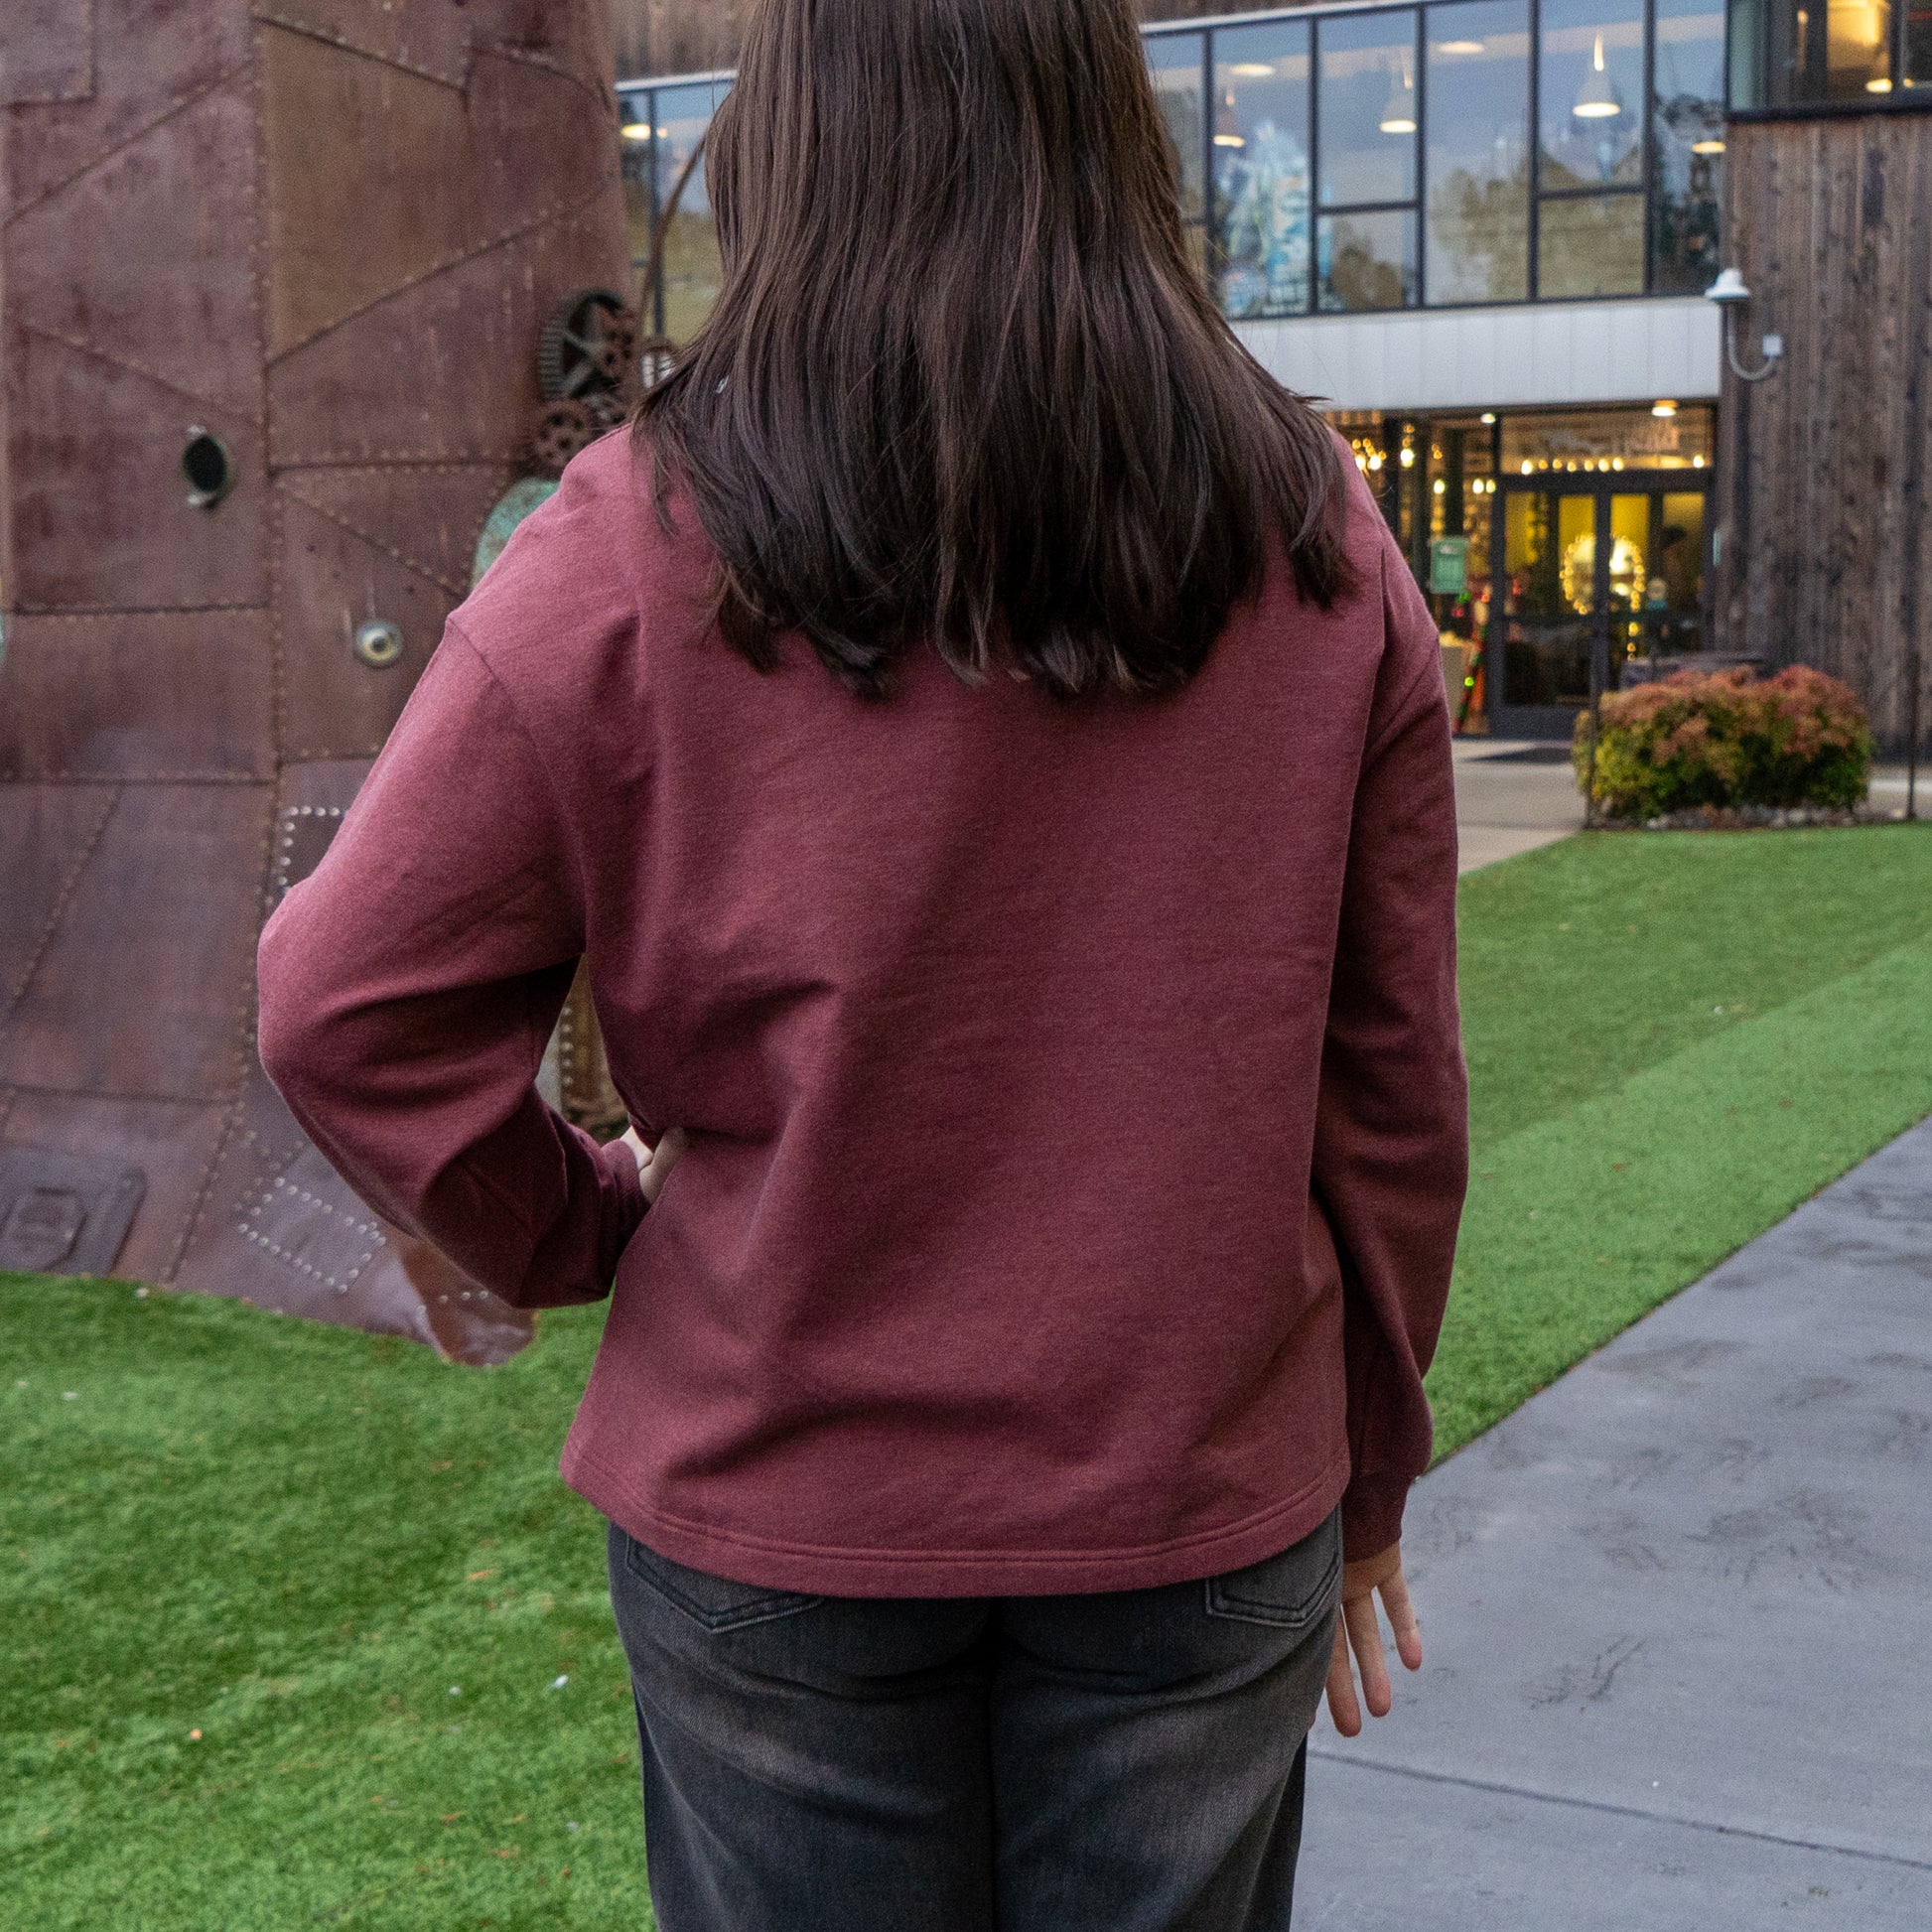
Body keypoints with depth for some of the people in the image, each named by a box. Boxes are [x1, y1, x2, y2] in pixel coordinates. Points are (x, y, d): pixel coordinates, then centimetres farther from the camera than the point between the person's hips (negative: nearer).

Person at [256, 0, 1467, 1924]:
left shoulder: (639, 553, -12)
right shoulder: (1318, 557, -5)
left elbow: (351, 1010, -10)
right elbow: (1390, 1085, 0)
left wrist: (579, 1229, 7)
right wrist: (1365, 1467, 12)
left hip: (778, 1507, -1)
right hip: (1199, 1512, 2)